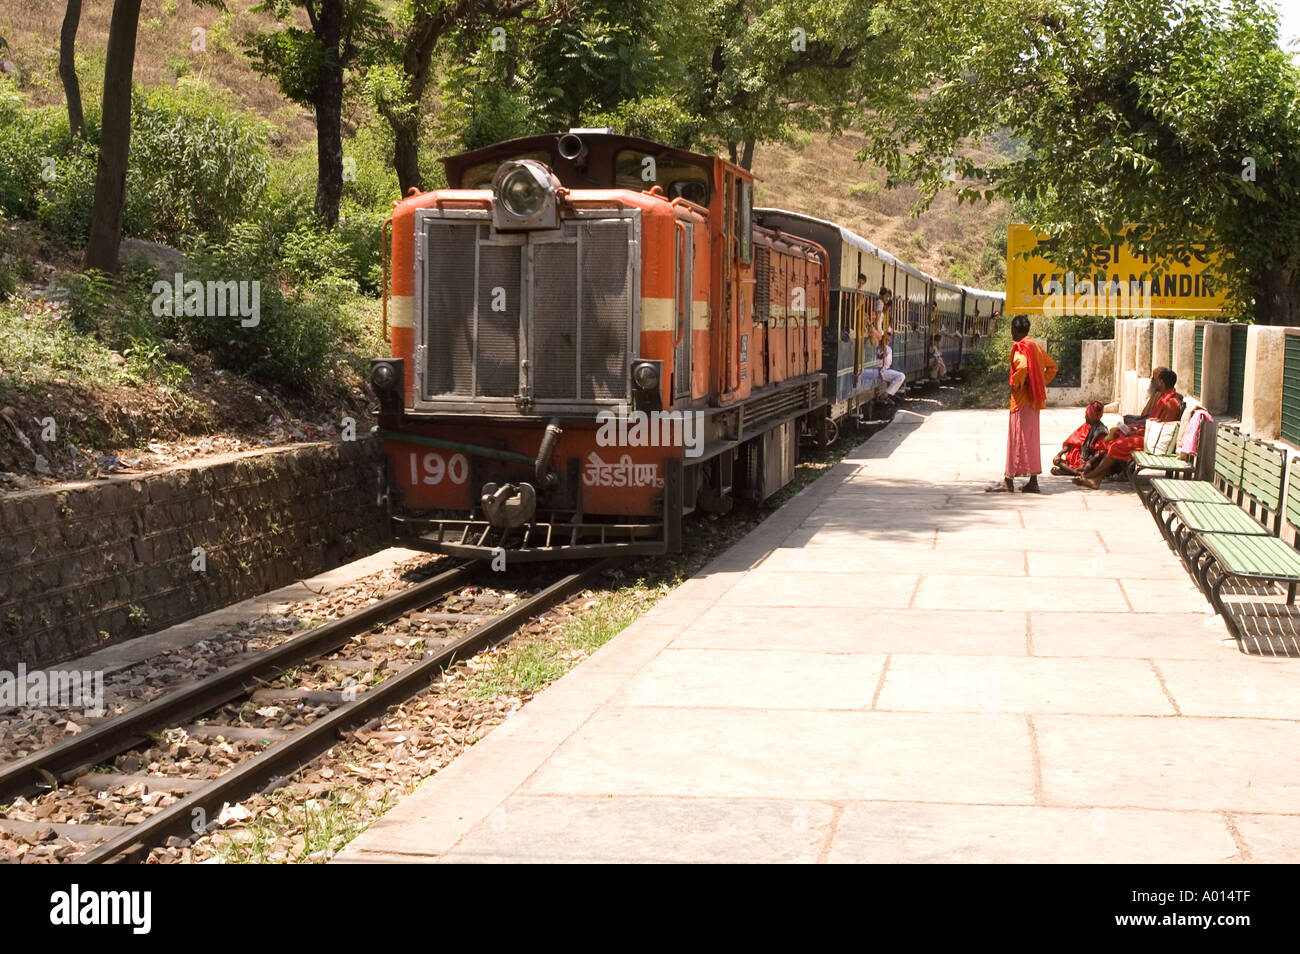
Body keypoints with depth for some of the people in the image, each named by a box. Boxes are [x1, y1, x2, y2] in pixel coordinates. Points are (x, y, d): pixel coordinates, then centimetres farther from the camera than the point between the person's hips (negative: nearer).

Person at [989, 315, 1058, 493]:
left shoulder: (1020, 348, -14)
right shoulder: (1036, 346, 13)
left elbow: (1023, 367, -33)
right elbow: (1052, 366, 21)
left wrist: (1015, 384, -18)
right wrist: (1042, 383, 17)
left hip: (1021, 399, -8)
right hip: (1034, 400, 8)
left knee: (1016, 438, -5)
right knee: (1031, 440, 11)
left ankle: (1009, 481, -2)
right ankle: (1033, 482, 13)